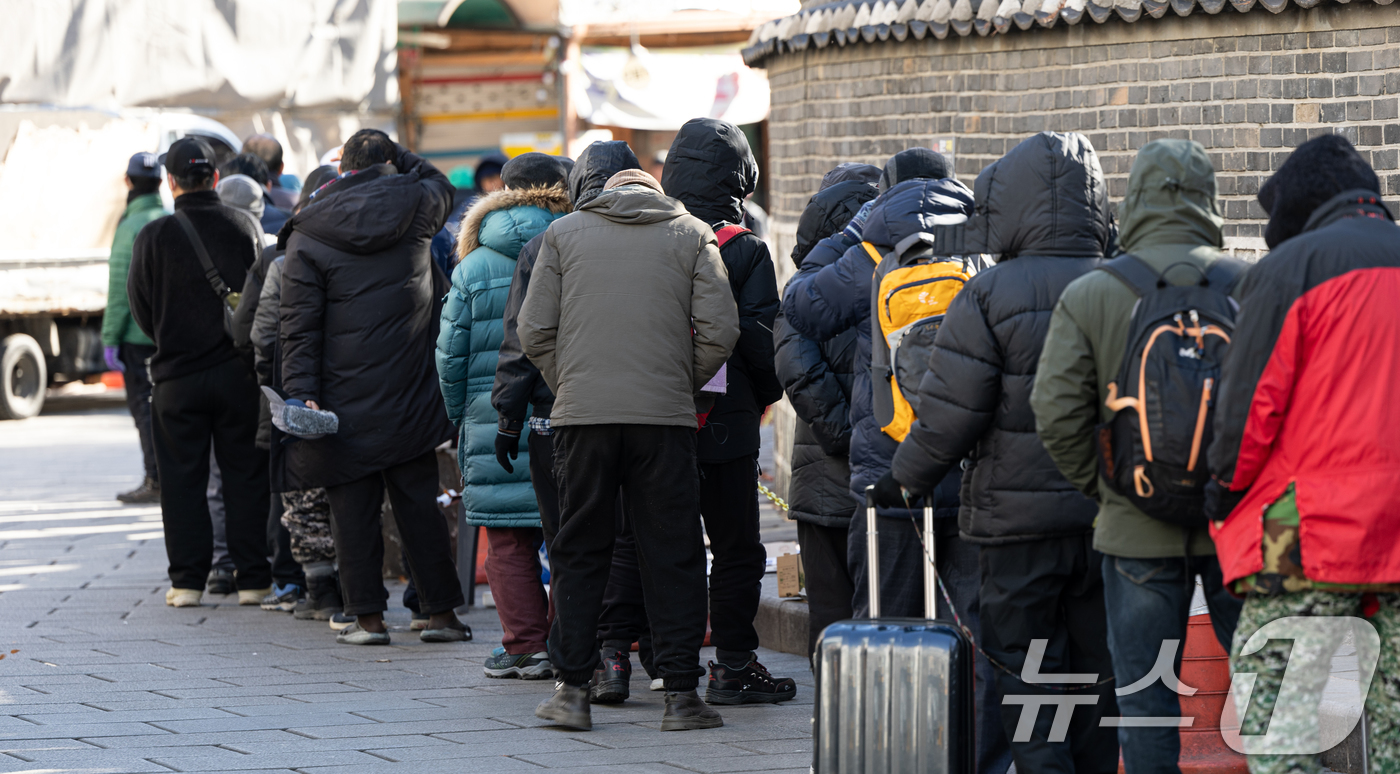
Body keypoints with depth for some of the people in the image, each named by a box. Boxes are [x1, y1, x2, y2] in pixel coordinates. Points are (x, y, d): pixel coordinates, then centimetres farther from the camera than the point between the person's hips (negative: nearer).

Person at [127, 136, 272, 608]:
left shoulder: (154, 236, -9)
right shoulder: (242, 228, -4)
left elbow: (140, 306, 0)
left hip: (177, 374, -1)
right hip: (238, 370, 1)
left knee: (182, 479, 6)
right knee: (245, 475, 7)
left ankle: (188, 580, 5)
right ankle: (251, 578, 7)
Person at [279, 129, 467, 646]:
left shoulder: (308, 236, -5)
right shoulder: (415, 207, -1)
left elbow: (300, 326, -9)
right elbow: (438, 183, 27)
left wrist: (301, 392, -10)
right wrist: (393, 155, 23)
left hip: (345, 399, -2)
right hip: (410, 391, 2)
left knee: (353, 506, 4)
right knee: (418, 501, 8)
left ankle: (368, 617, 3)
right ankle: (441, 613, 9)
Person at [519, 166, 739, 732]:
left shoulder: (564, 233, 10)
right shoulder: (691, 235, 8)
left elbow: (535, 332, 3)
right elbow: (720, 331, -1)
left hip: (582, 414, 1)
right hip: (665, 415, -1)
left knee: (579, 552, 9)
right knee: (672, 555, 4)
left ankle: (572, 689, 7)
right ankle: (681, 695, 2)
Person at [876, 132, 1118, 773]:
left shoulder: (988, 298, -11)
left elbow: (949, 413, -11)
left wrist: (903, 479, 4)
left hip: (1020, 517, -4)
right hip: (1110, 517, 4)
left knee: (1023, 673, 3)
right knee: (1096, 669, 13)